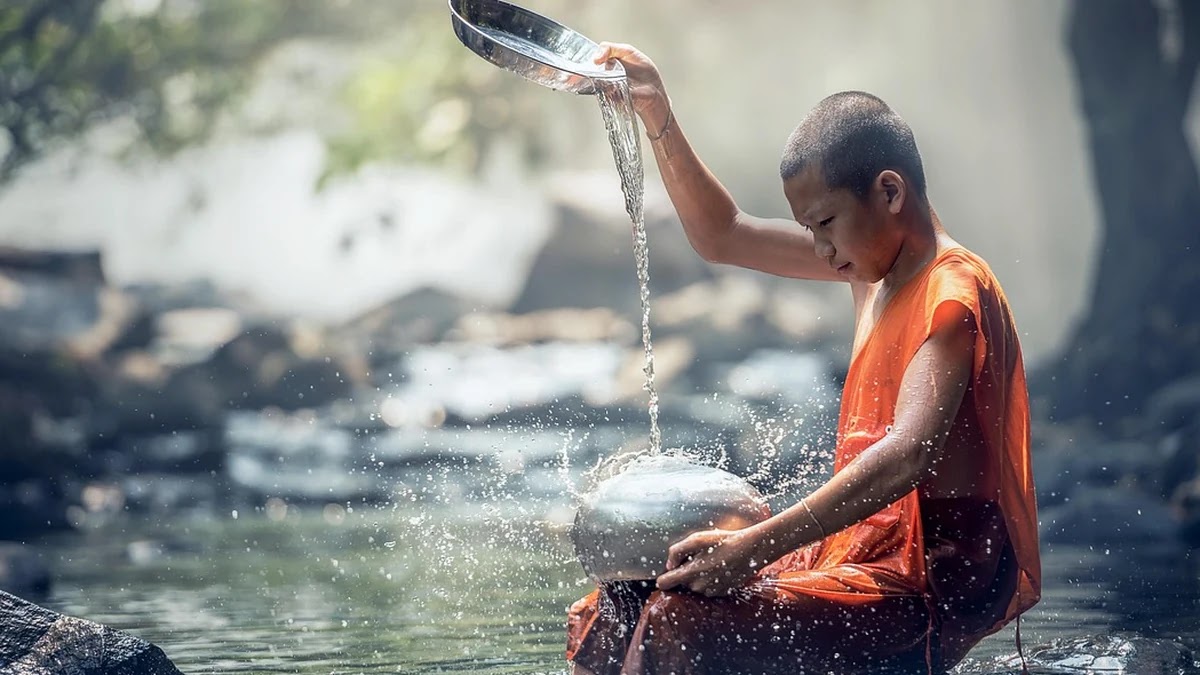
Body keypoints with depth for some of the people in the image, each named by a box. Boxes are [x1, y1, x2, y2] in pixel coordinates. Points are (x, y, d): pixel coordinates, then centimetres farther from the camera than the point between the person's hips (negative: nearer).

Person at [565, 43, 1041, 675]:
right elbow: (723, 237, 24)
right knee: (621, 606, 4)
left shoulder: (954, 291, -17)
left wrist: (755, 546, -37)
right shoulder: (880, 256, 12)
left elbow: (909, 455, -31)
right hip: (875, 549, 10)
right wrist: (658, 118, 13)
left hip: (937, 582, -10)